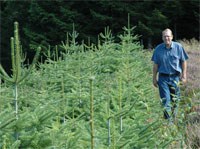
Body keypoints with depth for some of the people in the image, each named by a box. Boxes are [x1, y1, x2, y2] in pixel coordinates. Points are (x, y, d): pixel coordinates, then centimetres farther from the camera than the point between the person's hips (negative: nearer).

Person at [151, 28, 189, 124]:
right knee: (165, 100, -7)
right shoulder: (158, 49, 0)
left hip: (175, 77, 1)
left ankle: (173, 120, 24)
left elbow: (183, 62, 6)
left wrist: (184, 75, 2)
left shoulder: (178, 47, -2)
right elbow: (155, 65, 6)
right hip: (163, 77, -1)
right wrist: (154, 78, 5)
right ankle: (168, 121, -6)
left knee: (175, 100, 9)